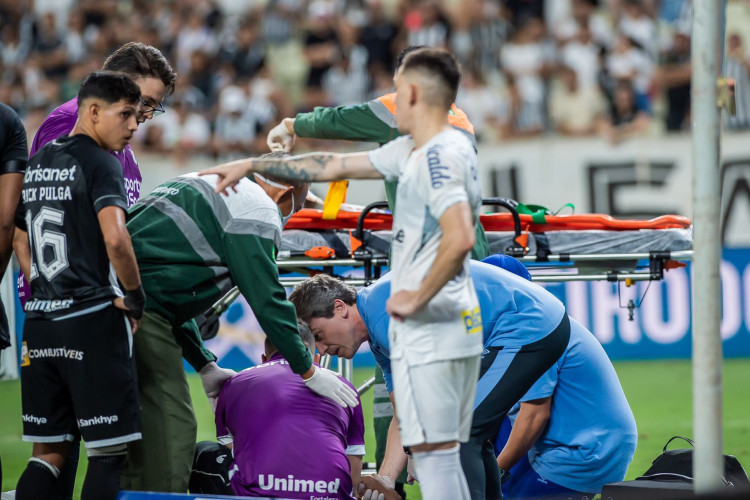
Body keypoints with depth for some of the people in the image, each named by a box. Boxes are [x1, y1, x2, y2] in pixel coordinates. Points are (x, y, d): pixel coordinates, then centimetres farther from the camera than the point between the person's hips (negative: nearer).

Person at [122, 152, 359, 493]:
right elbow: (267, 299, -4)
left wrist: (205, 366, 31)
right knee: (172, 426, -7)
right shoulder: (257, 209, -1)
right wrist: (308, 372, 6)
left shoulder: (200, 187, 28)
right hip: (138, 310, -10)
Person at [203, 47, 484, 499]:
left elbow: (460, 238, -28)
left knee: (434, 454, -8)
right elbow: (337, 166, 25)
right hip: (461, 327, 10)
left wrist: (417, 298, -18)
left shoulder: (441, 155, -15)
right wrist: (252, 166, 27)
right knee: (444, 458, 10)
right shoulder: (413, 151, 16)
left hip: (430, 330, -10)